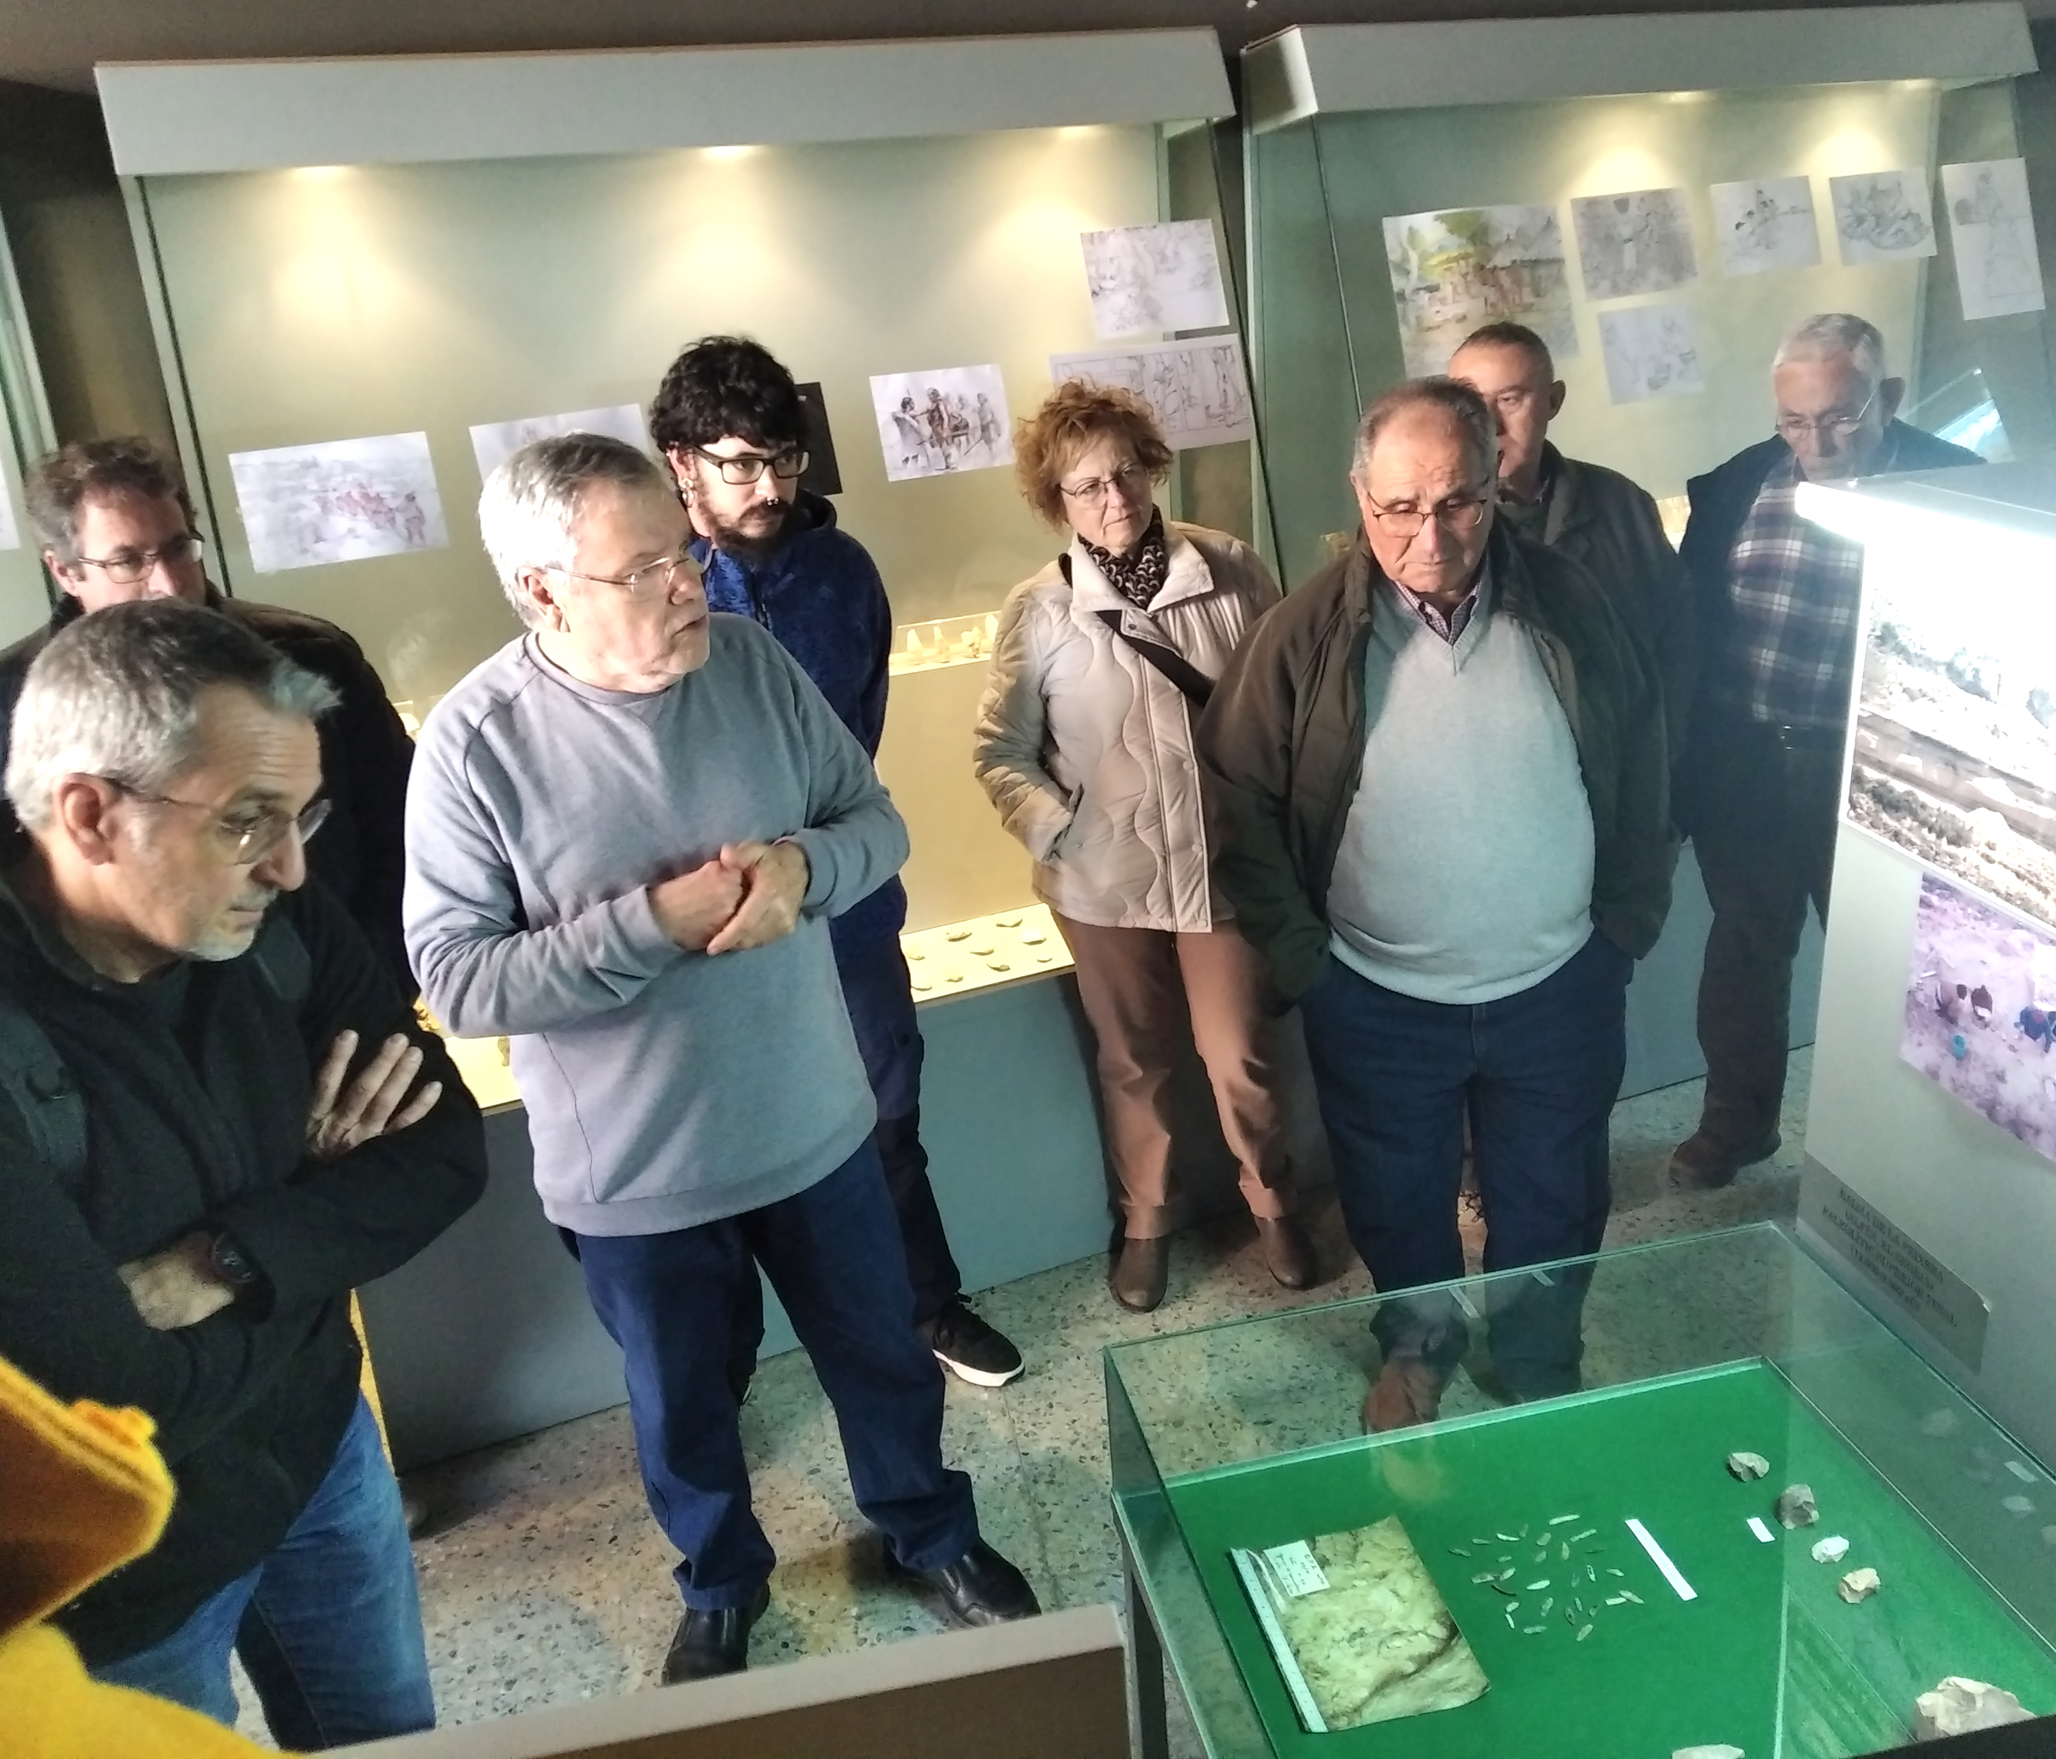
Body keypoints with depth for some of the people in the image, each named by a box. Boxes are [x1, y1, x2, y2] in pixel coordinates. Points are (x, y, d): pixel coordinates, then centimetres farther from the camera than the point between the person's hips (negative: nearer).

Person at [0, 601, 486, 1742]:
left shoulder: (274, 926, -14)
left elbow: (446, 1148, -13)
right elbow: (122, 1401, -31)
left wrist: (214, 1269, -27)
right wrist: (317, 1210, -16)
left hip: (318, 1445, 5)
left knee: (393, 1732, 25)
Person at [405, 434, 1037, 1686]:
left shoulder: (753, 660, -9)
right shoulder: (477, 739, -19)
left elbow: (877, 820, -1)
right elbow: (455, 975, -19)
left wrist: (805, 866, -24)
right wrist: (655, 921, -28)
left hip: (814, 1123, 3)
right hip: (632, 1173, -2)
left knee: (885, 1358, 22)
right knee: (684, 1408, 21)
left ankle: (936, 1539, 50)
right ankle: (722, 1586, 51)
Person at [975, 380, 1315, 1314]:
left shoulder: (1232, 571, -6)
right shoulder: (1039, 610, -8)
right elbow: (1001, 751, -1)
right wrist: (1056, 829, -14)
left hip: (1224, 862, 0)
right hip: (1105, 878, 0)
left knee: (1242, 1059, 7)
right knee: (1134, 1061, 16)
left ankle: (1272, 1201, 36)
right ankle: (1146, 1216, 40)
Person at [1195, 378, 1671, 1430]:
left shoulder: (1567, 607, -9)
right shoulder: (1307, 635, -14)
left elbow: (1642, 772, 2)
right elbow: (1236, 797, -8)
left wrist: (1627, 927, 3)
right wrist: (1302, 957, -8)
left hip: (1558, 993, 1)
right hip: (1377, 1004, -1)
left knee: (1551, 1209, 20)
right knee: (1398, 1210, 21)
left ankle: (1541, 1368, 48)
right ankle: (1417, 1345, 50)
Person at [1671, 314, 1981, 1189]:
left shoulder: (1951, 488, -8)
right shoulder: (1740, 484, 0)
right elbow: (1690, 618, 5)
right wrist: (1681, 756, 4)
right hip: (1742, 762, 2)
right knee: (1743, 947, 16)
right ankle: (1736, 1119, 37)